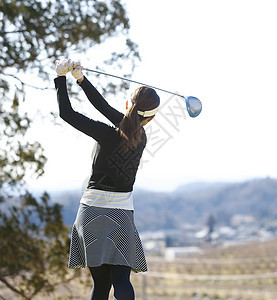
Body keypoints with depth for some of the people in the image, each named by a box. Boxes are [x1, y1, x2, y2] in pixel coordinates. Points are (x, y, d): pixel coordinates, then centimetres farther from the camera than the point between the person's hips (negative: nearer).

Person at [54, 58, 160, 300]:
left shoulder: (110, 135, -14)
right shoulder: (141, 137, 1)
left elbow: (67, 113, -9)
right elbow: (105, 107, 7)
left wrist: (61, 76, 1)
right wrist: (81, 78, 5)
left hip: (93, 212, -2)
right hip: (121, 213, 2)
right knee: (121, 280, -4)